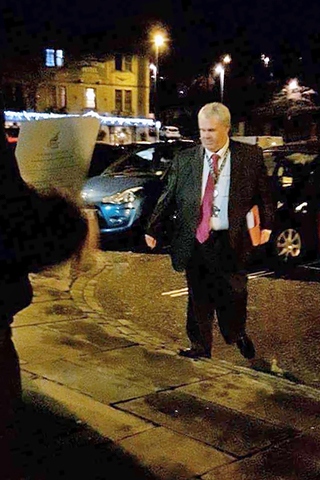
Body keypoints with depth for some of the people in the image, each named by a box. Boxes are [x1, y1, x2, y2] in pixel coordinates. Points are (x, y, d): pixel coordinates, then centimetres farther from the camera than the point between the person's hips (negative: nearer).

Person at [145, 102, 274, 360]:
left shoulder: (251, 155, 1)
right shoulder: (184, 159, 5)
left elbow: (264, 193, 8)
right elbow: (168, 198, 8)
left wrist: (266, 225, 2)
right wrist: (153, 229, 4)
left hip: (231, 241, -1)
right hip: (195, 240, 1)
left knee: (234, 294, 7)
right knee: (198, 296, 8)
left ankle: (238, 334, 37)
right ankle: (200, 346, 25)